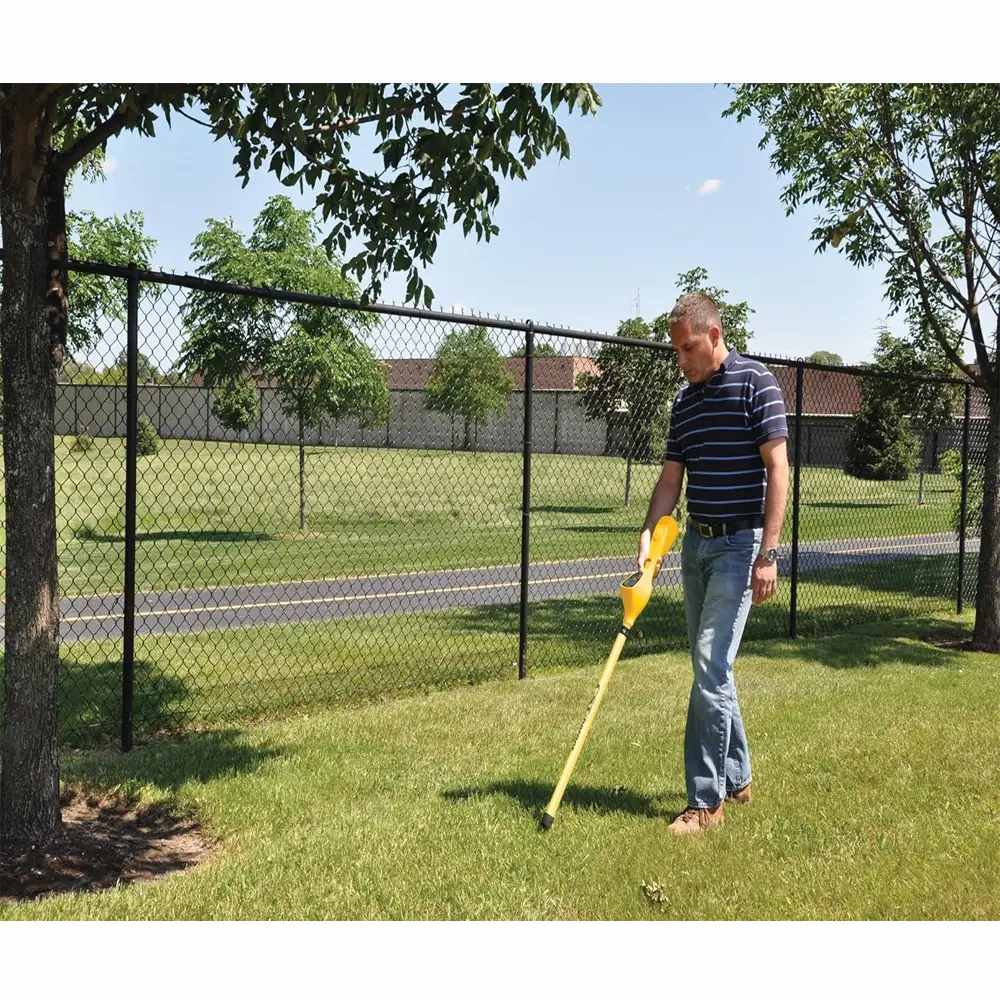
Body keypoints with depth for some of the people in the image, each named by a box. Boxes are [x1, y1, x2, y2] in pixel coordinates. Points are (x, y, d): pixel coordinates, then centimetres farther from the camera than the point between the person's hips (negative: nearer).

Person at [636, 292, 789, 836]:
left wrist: (767, 553, -19)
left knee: (710, 669, -10)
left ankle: (706, 799, -1)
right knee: (711, 669, 13)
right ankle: (736, 777, 27)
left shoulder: (756, 383, -9)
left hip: (739, 544, -7)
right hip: (695, 543, 8)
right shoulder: (685, 399, 12)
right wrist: (648, 537, -2)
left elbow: (777, 469, -14)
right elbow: (670, 478, 13)